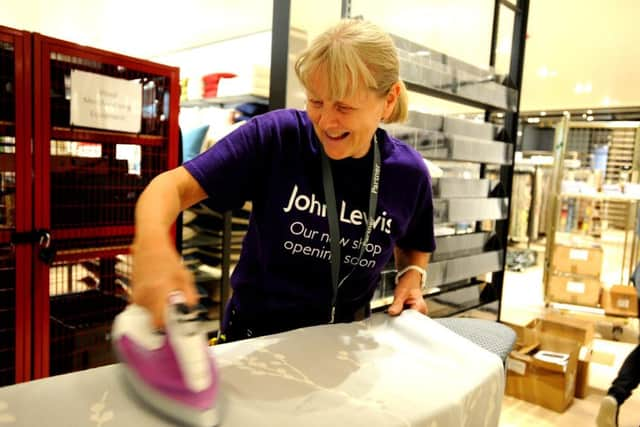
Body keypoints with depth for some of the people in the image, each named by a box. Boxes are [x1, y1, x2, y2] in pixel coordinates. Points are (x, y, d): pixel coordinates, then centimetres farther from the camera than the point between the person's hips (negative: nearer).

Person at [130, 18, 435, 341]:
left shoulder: (409, 172, -9)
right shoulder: (276, 136, -19)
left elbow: (414, 245, 11)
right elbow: (175, 185, -20)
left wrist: (412, 276, -9)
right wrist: (152, 244, -40)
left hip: (343, 342, 2)